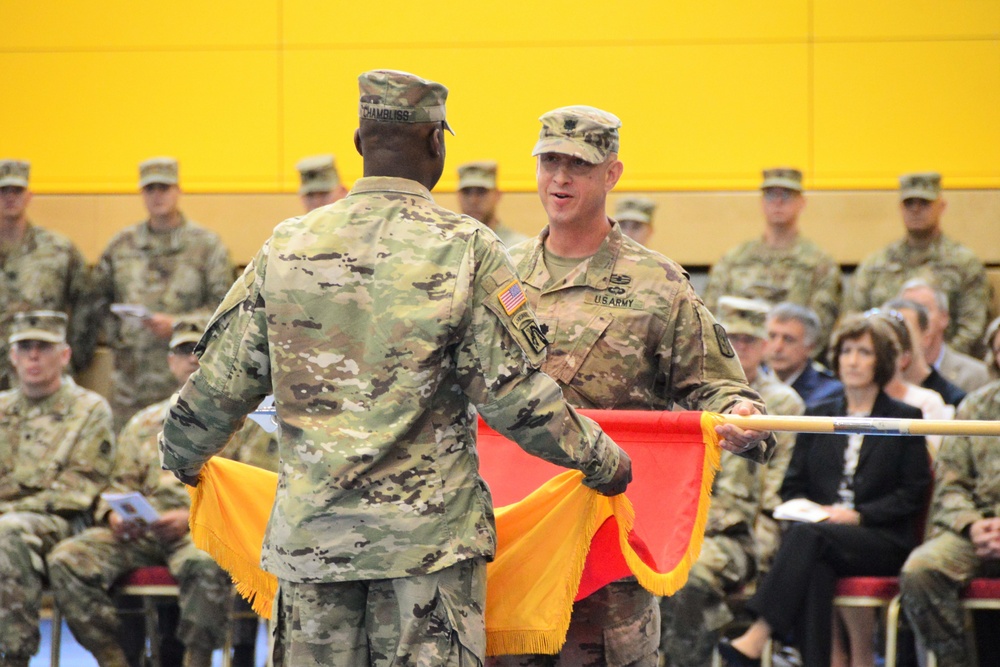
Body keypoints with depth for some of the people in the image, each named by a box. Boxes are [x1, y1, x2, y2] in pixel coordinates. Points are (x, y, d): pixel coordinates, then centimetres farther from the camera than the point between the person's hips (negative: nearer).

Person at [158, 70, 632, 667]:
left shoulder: (288, 247, 3)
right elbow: (516, 396, -10)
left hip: (310, 530, 3)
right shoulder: (464, 249, -8)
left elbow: (222, 383, 8)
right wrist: (603, 462, 4)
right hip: (430, 530, -3)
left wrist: (181, 458, 27)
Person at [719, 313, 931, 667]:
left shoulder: (905, 419, 11)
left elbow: (913, 494, 3)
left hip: (884, 542, -3)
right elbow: (792, 487, 19)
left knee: (807, 535, -34)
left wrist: (858, 516, -11)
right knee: (814, 567, -36)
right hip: (823, 542, 3)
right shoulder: (817, 417, 22)